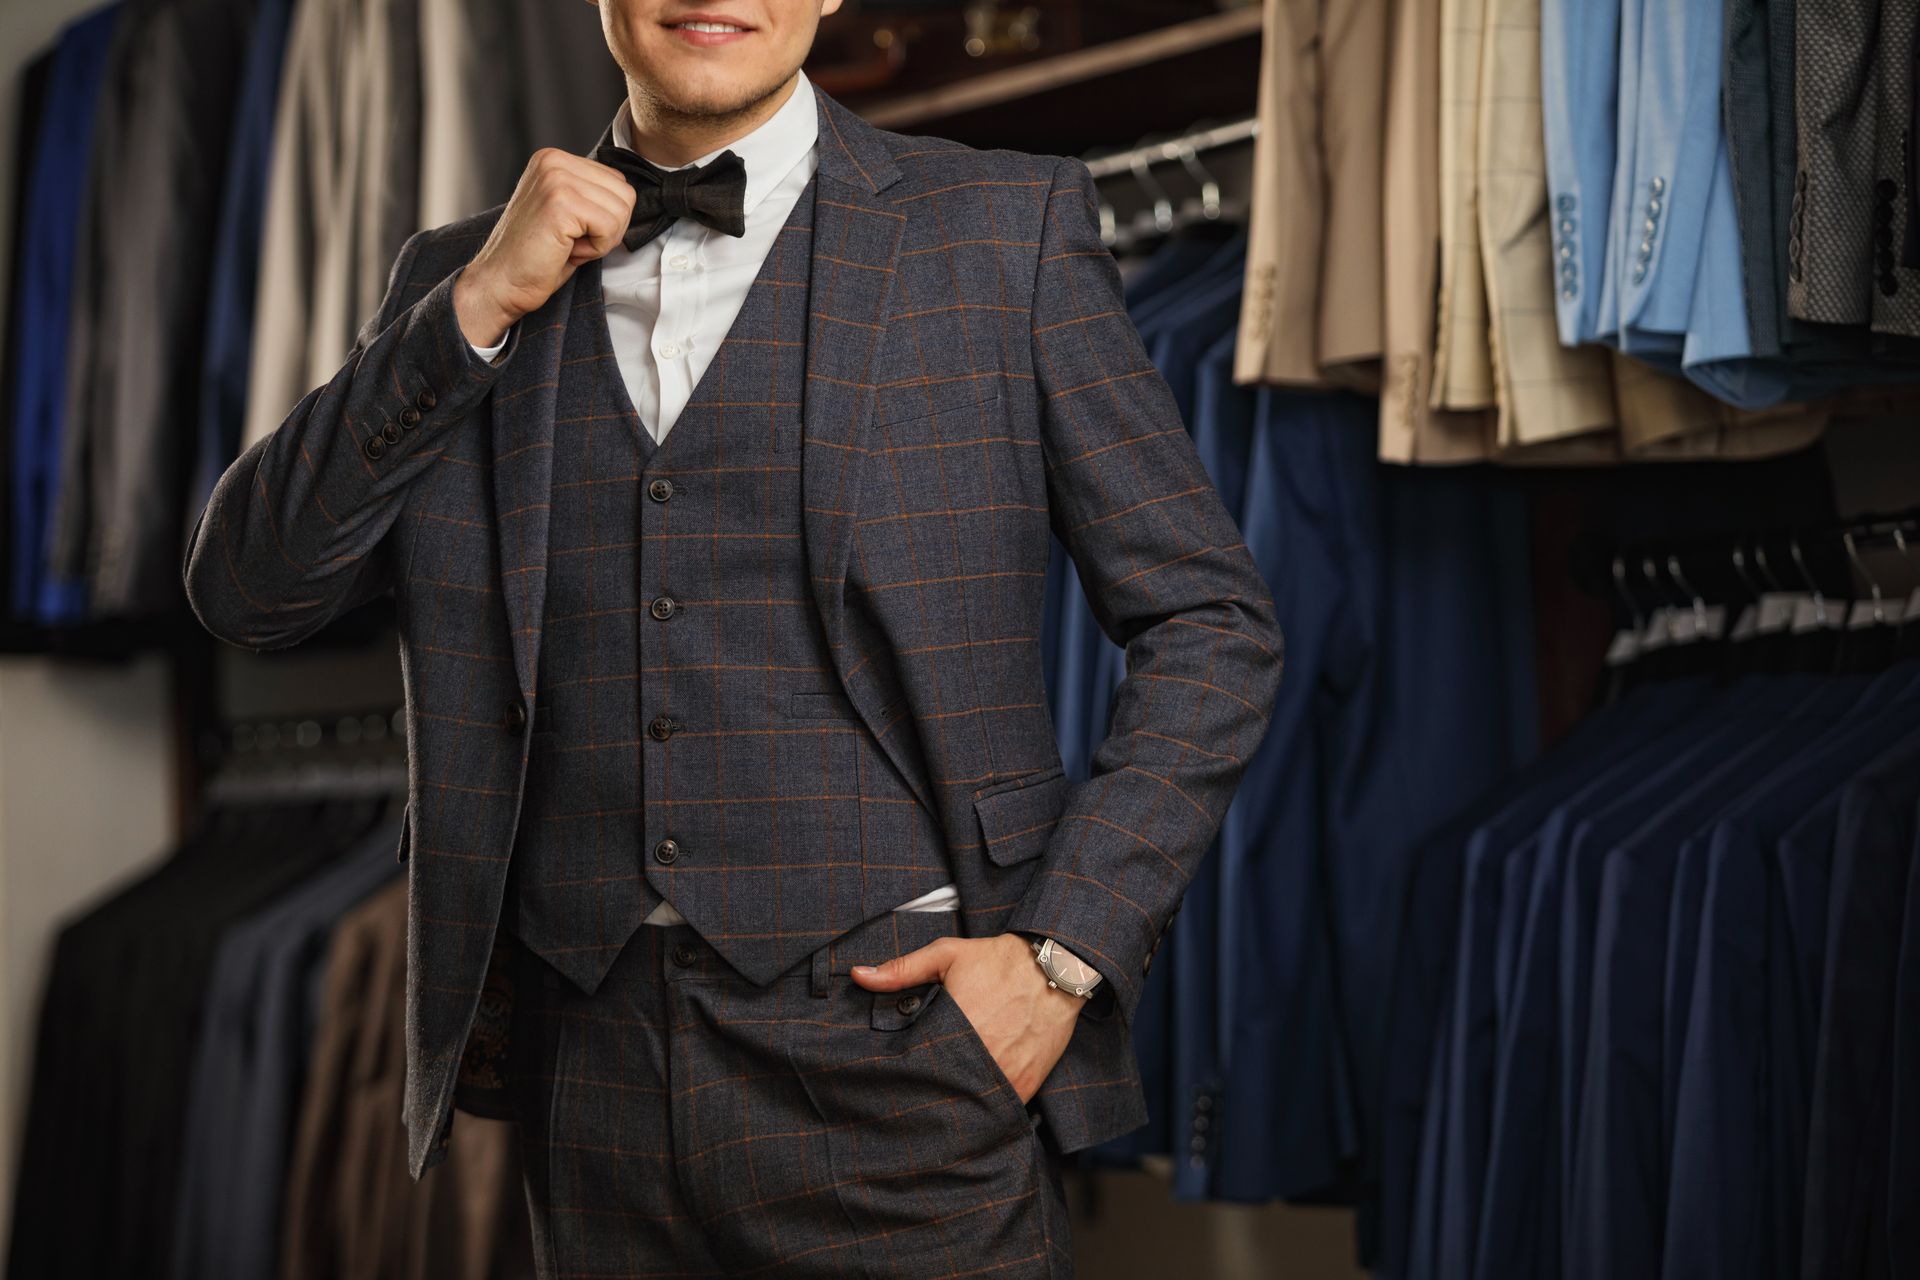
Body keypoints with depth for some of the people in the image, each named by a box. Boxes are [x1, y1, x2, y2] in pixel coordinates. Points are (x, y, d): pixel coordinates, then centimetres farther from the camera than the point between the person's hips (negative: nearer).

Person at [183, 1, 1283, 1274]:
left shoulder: (1008, 228, 1)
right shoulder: (468, 278, 10)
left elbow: (1214, 625, 1)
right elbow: (247, 589, 1)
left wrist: (1066, 954, -8)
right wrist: (478, 306, -7)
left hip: (894, 1056, -2)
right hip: (596, 1065, 3)